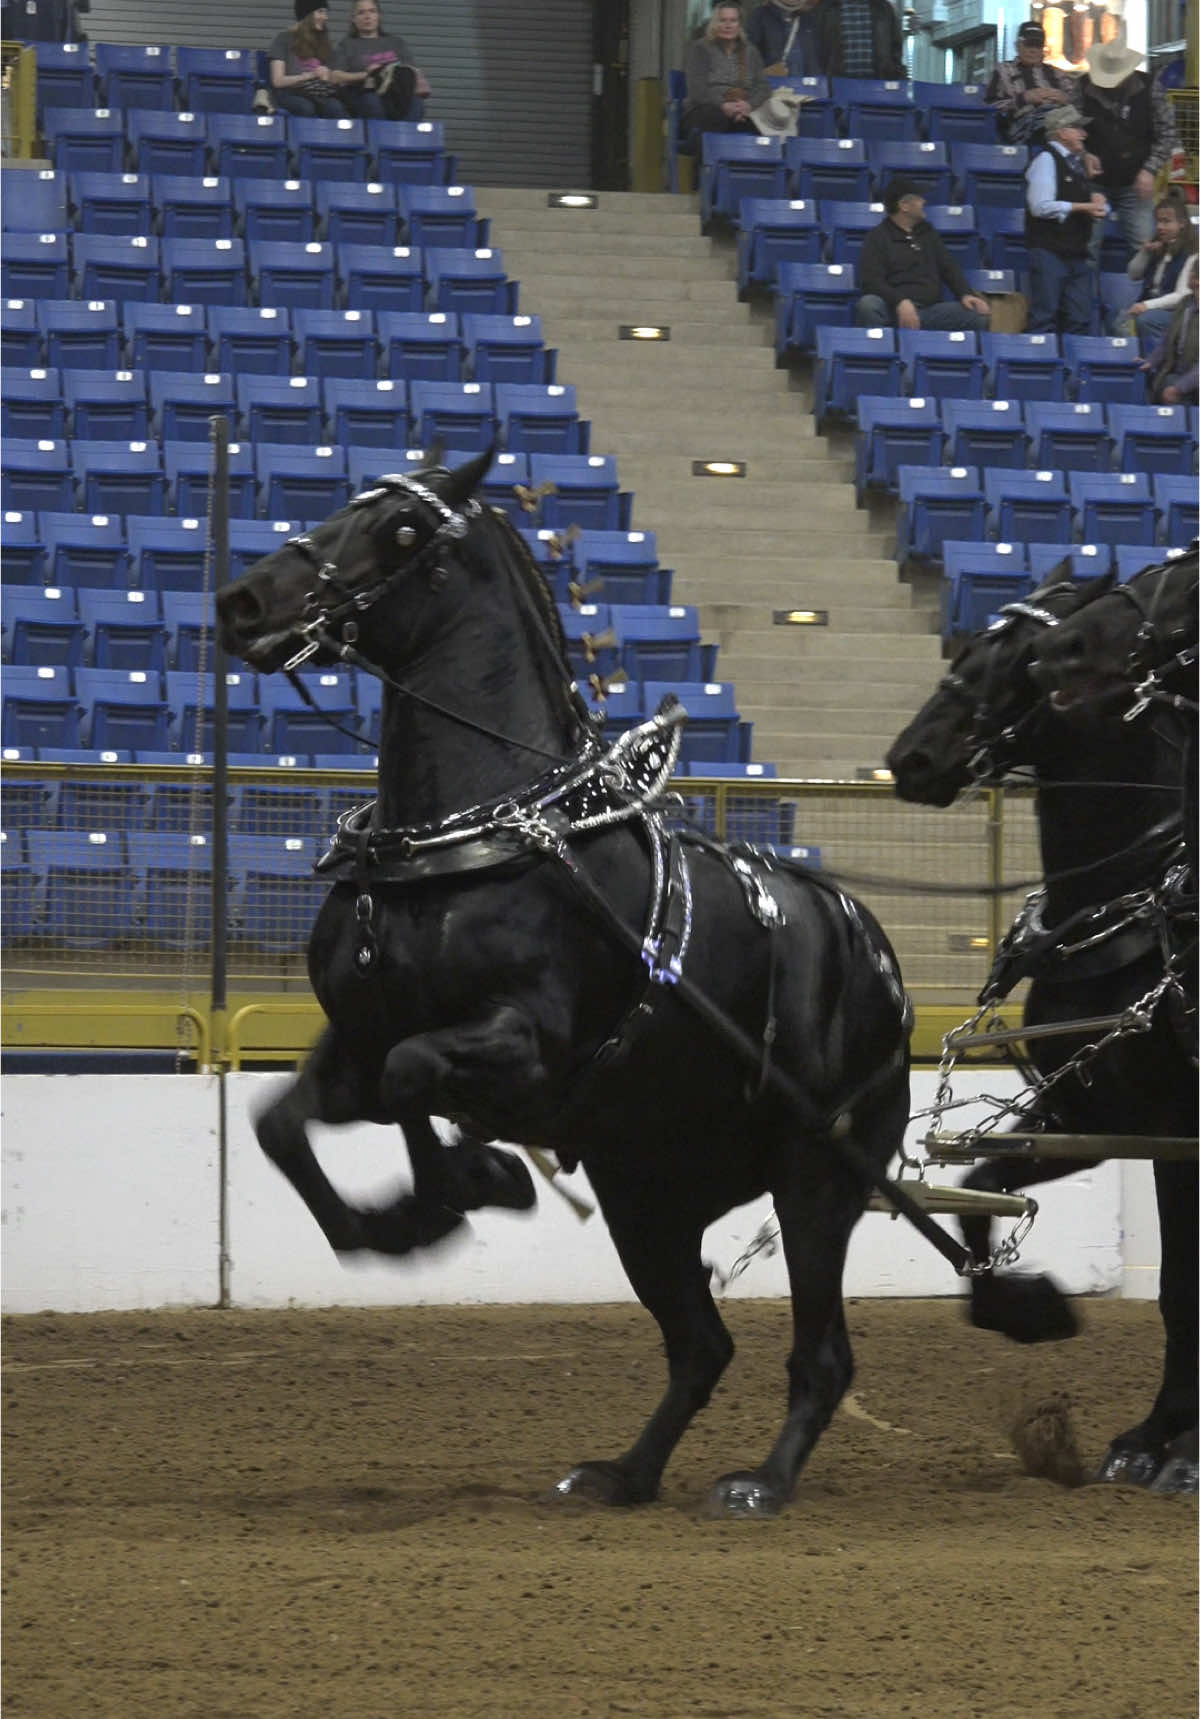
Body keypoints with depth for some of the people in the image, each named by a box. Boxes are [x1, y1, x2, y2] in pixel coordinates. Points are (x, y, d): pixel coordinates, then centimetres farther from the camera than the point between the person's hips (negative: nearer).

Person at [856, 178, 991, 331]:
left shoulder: (927, 232, 22)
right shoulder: (877, 237, 4)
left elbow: (949, 268, 21)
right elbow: (871, 281, -8)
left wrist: (966, 294, 0)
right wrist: (900, 301, -26)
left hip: (930, 307, 4)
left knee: (980, 317, -17)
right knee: (868, 305, -38)